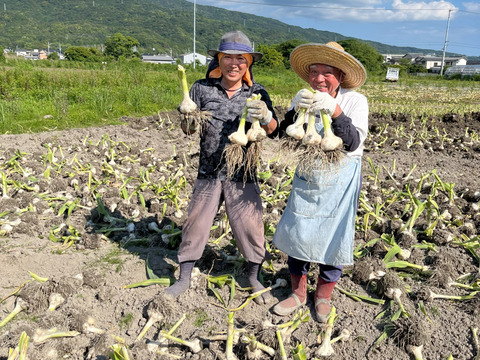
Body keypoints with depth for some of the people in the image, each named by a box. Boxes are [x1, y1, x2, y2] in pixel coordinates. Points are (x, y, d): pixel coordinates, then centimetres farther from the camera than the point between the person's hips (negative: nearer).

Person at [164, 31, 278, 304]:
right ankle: (184, 279, 27)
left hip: (243, 174, 0)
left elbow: (273, 132, -9)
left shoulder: (258, 93, -1)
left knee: (250, 226, 5)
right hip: (209, 172, 1)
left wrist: (265, 116, -32)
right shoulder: (202, 89, -2)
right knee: (195, 224, 8)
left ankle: (254, 278, 30)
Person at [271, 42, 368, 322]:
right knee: (297, 233, 3)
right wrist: (296, 110, -25)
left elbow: (352, 143, -20)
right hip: (307, 178, 2)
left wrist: (335, 111, -33)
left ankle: (323, 297, 28)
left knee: (334, 237, 5)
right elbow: (286, 138, -8)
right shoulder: (303, 98, -4)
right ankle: (298, 293, 26)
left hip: (341, 181, -2)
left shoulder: (355, 100, -10)